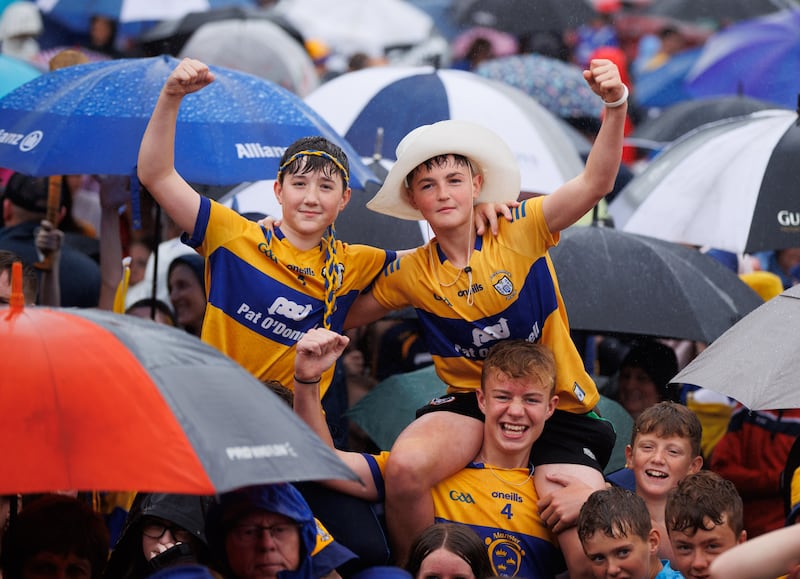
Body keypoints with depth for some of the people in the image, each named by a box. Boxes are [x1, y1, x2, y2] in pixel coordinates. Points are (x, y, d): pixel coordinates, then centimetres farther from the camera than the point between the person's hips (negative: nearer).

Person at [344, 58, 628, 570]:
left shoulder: (522, 233, -8)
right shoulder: (411, 274, 2)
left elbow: (595, 183, -22)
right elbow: (343, 317, 16)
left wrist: (615, 105, -38)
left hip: (559, 407, -2)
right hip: (472, 400, 2)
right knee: (406, 467, -32)